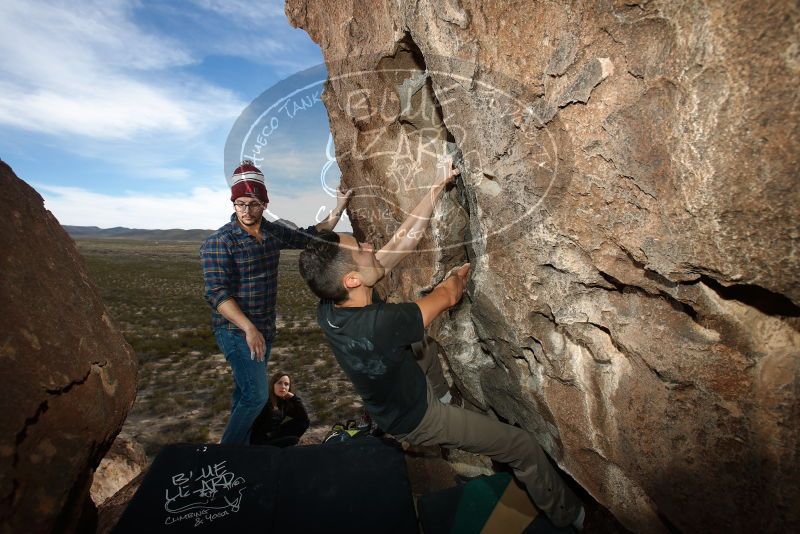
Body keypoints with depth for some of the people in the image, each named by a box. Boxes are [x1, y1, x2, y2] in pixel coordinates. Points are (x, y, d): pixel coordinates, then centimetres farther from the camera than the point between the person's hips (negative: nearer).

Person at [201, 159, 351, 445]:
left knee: (245, 394, 18)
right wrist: (248, 328, -27)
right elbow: (216, 293, -20)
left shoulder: (274, 232, 3)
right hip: (236, 331, -6)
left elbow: (311, 236, 16)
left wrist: (338, 210, 6)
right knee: (256, 395, -8)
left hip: (265, 329, 6)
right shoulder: (218, 242, -15)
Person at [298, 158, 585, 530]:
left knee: (425, 346, 31)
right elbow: (447, 298, -21)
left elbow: (403, 240, -15)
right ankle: (567, 516, 31)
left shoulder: (329, 308, -18)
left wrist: (437, 188, -13)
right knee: (524, 447, 3)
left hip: (392, 400, 7)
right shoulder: (380, 324, -41)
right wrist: (460, 274, 1)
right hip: (417, 418, -7)